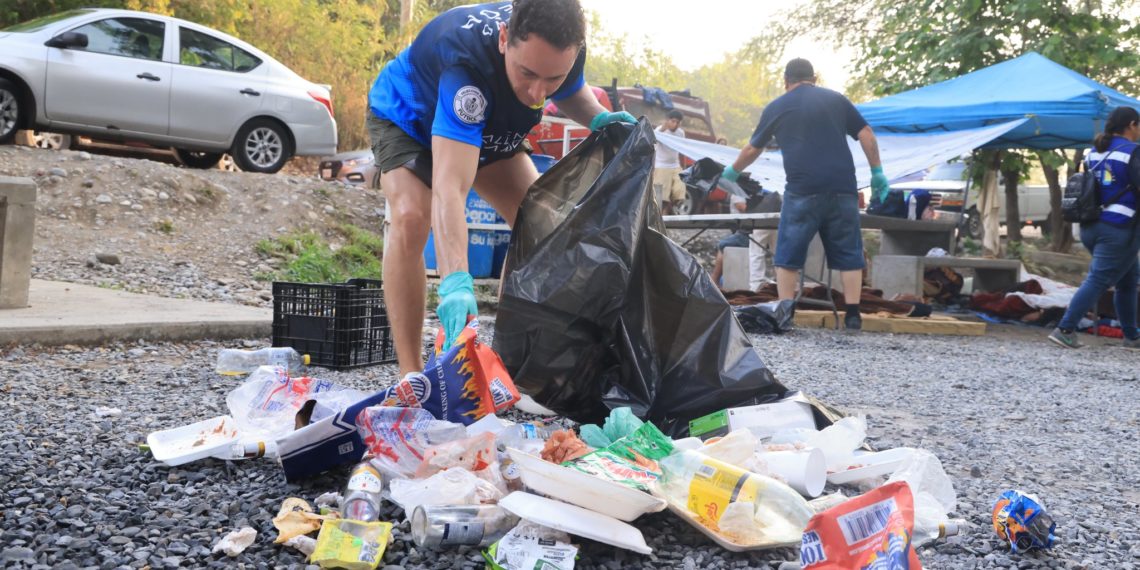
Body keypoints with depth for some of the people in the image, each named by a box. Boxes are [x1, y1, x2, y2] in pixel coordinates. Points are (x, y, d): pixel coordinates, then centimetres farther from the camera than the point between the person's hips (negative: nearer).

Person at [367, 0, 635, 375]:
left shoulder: (560, 47, -28)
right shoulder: (468, 64, -47)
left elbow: (572, 91, 0)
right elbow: (449, 189, -56)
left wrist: (598, 118, -24)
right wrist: (456, 284, -67)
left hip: (488, 128, 6)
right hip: (406, 117, -6)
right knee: (410, 218, -31)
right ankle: (411, 375, -26)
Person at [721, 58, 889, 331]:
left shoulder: (776, 108, 11)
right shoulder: (836, 99, 14)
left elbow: (753, 148, 21)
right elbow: (866, 135, 8)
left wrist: (733, 170, 37)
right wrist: (877, 171, 15)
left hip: (803, 190, -2)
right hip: (842, 188, 2)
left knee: (788, 255, 7)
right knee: (848, 253, 9)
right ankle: (853, 314, 5)